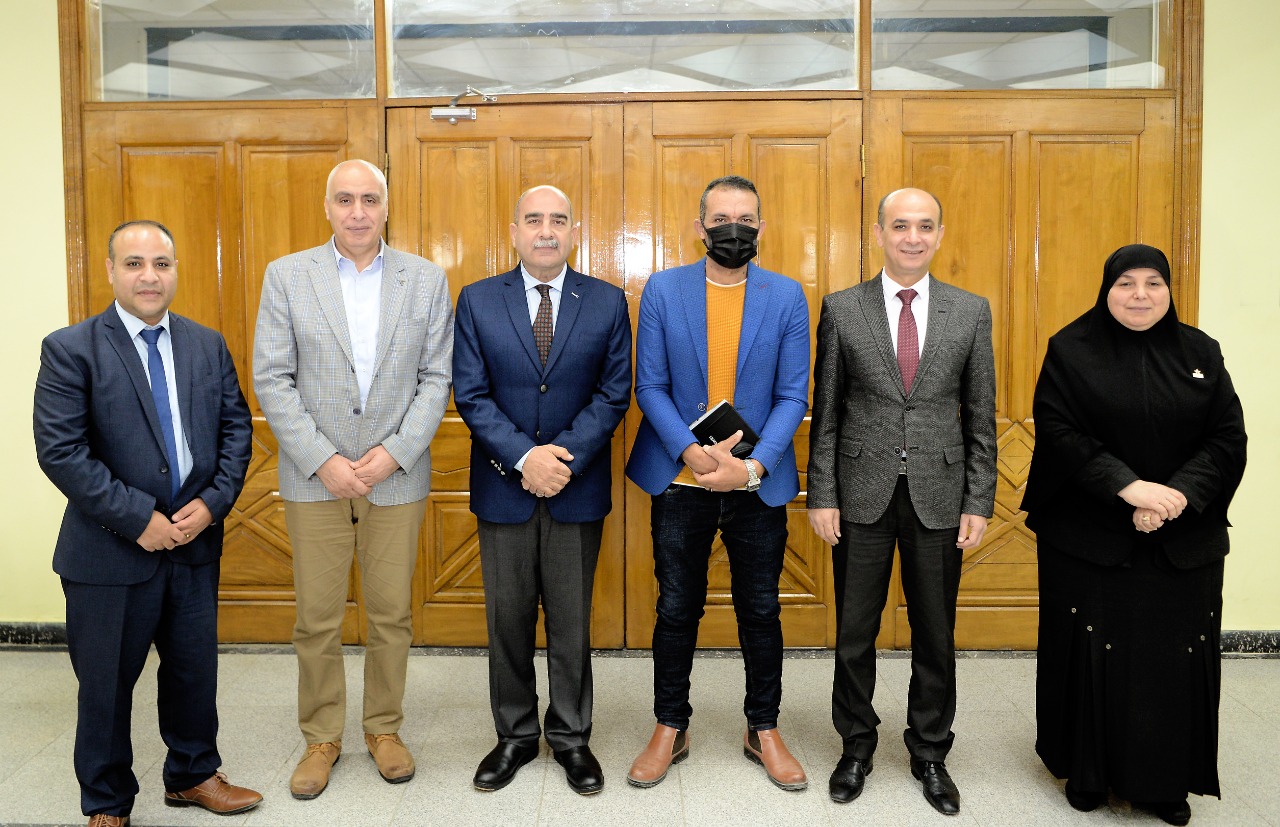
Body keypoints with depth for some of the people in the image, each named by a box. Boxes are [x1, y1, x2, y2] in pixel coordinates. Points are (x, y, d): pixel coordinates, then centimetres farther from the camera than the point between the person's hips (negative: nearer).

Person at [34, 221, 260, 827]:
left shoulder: (208, 345, 6)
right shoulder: (70, 349, -8)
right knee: (106, 684, 11)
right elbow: (59, 450, -15)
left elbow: (235, 428, 5)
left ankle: (193, 775, 38)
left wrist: (213, 502, -10)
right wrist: (138, 519, -18)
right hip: (110, 550, -4)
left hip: (195, 542, 4)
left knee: (195, 670, 16)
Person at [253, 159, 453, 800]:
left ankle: (384, 729, 29)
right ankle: (321, 738, 27)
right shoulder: (286, 276, 1)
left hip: (397, 476, 1)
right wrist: (324, 460, -11)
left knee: (391, 616, 10)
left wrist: (392, 453, -11)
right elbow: (272, 380, -3)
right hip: (314, 479, 0)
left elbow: (437, 378, 0)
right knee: (317, 620, 8)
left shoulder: (426, 279, 2)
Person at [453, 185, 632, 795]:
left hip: (578, 490, 0)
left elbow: (614, 392, -3)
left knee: (572, 621, 10)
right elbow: (470, 394, -4)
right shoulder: (477, 301, 1)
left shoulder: (608, 303, 1)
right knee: (508, 621, 11)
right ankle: (515, 735, 29)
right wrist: (524, 457, -17)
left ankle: (570, 737, 27)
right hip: (503, 487, 1)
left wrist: (564, 456, -16)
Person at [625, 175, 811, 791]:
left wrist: (752, 467, -15)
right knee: (676, 610, 10)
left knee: (761, 611, 12)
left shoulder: (787, 296, 1)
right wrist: (691, 451, -16)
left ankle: (763, 730, 30)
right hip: (680, 482, 0)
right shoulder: (663, 290, 1)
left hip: (759, 485, 1)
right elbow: (650, 386, -2)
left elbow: (793, 395, -2)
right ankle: (670, 729, 28)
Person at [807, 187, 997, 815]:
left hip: (939, 498, 1)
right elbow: (826, 412, 1)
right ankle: (856, 748, 30)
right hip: (863, 496, -1)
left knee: (935, 634, 12)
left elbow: (981, 416, 5)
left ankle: (930, 755, 31)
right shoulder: (842, 309, 1)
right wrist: (821, 495, -3)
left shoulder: (971, 311, 4)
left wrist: (979, 502, 0)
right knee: (854, 632, 10)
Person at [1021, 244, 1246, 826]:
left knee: (1175, 659, 7)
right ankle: (1087, 771, 22)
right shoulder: (1071, 349, -2)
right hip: (1089, 539, -2)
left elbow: (1228, 439, 1)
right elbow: (1059, 434, -11)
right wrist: (1128, 486, -21)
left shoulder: (1200, 352, 6)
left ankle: (1167, 780, 24)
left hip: (1184, 544, 3)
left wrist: (1178, 495, -15)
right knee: (1091, 654, 5)